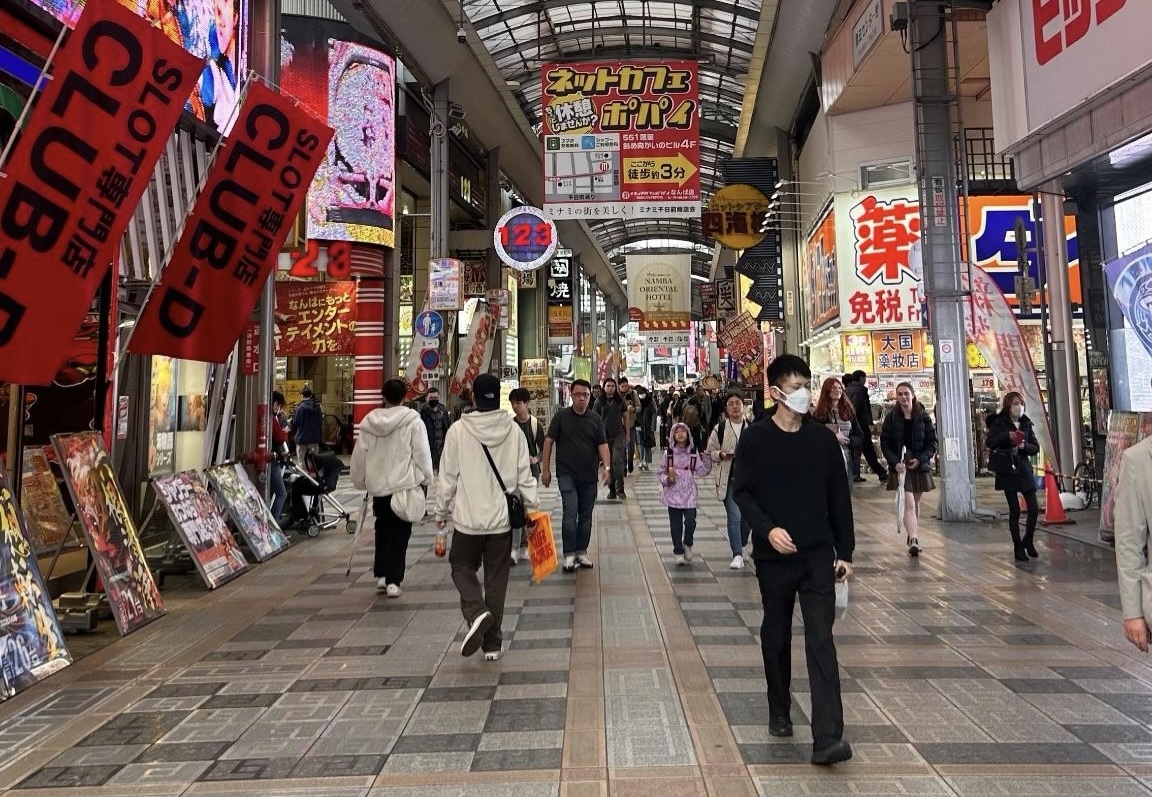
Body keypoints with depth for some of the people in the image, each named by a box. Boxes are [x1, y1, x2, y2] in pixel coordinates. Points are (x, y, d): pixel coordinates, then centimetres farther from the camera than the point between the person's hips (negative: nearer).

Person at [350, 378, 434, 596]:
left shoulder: (369, 421, 1)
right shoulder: (413, 420, -9)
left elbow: (359, 455, 6)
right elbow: (422, 453, -9)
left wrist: (360, 481, 18)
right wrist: (426, 479, 3)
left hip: (378, 484, 3)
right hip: (405, 483, -3)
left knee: (382, 529, 21)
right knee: (400, 533, 4)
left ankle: (381, 575, 21)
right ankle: (393, 580, 2)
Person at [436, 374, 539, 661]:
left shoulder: (458, 429, -9)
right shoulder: (513, 430, -4)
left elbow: (448, 476, -4)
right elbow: (524, 475, -2)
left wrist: (442, 511, 8)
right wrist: (532, 507, 9)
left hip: (468, 518, -2)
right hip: (502, 519, 2)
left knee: (462, 567, 19)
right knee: (496, 579, 12)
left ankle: (476, 613, -7)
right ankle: (492, 643, 18)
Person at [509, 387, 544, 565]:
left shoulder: (535, 423, -1)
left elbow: (543, 447, 3)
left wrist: (536, 459, -13)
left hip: (531, 469, 1)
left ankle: (524, 546, 20)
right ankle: (515, 549, -4)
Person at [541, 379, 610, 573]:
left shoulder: (596, 419, 5)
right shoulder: (561, 416, -2)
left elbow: (603, 444, 2)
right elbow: (549, 442, 0)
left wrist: (606, 466, -13)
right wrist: (545, 469, -3)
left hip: (589, 476, 3)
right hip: (567, 474, -3)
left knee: (586, 515, 10)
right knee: (570, 513, -12)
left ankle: (582, 552, 22)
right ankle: (569, 555, -4)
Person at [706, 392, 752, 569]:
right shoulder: (720, 429, -1)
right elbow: (710, 452, 5)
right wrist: (721, 454, -14)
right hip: (729, 480, -2)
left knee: (747, 515, 13)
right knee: (734, 516, -9)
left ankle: (742, 545, 37)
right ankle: (737, 555, -4)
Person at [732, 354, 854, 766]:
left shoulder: (824, 439, 2)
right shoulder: (755, 438, -4)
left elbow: (839, 498, 6)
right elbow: (741, 492, -5)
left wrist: (845, 551, 5)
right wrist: (767, 528, -21)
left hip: (818, 555, 1)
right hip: (773, 555, 0)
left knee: (821, 641, -6)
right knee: (776, 636, 14)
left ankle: (827, 737, -4)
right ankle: (780, 713, 34)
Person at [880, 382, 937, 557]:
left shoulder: (923, 416, 0)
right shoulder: (891, 417, -2)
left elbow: (932, 443, 1)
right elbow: (885, 444, -2)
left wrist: (920, 459, -13)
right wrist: (895, 462, -15)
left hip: (920, 466, 2)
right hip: (900, 467, -2)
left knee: (915, 503, 14)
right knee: (909, 503, -13)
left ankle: (912, 535, 29)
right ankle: (913, 540, -20)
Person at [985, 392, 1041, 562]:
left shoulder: (1027, 424, 8)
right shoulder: (999, 423, -3)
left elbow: (1036, 448, 7)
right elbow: (989, 442, -16)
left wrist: (1025, 446, -13)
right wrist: (1007, 436, -29)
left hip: (1024, 469, 4)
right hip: (1007, 471, -4)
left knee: (1034, 508, -1)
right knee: (1014, 511, 0)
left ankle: (1028, 540, 23)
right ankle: (1018, 548, 11)